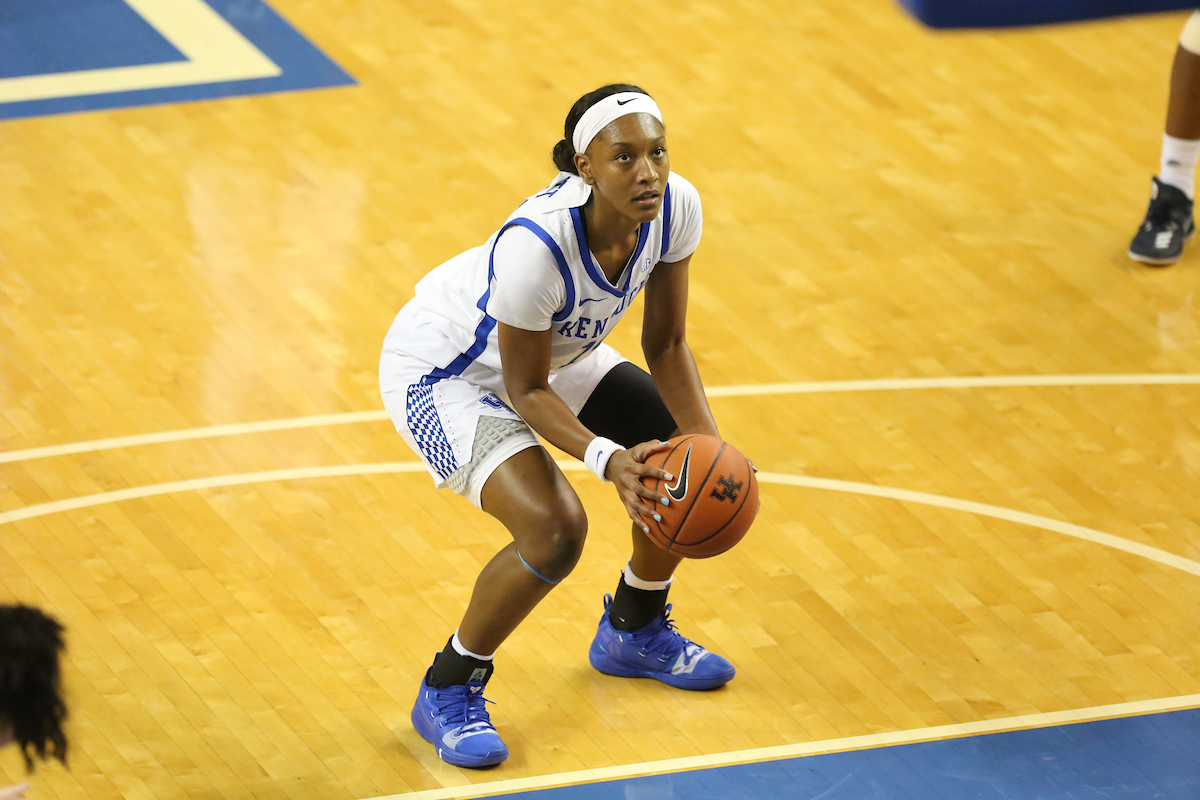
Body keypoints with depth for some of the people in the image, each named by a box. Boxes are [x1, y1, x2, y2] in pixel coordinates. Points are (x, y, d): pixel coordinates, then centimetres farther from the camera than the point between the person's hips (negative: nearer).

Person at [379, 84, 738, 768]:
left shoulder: (676, 207, -22)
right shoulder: (536, 244, -40)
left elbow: (666, 344, -8)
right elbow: (527, 390, -26)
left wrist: (705, 439, -22)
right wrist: (607, 459, -40)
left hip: (558, 351, 8)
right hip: (440, 370, -7)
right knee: (554, 529, -26)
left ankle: (633, 631, 32)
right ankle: (448, 692, -2)